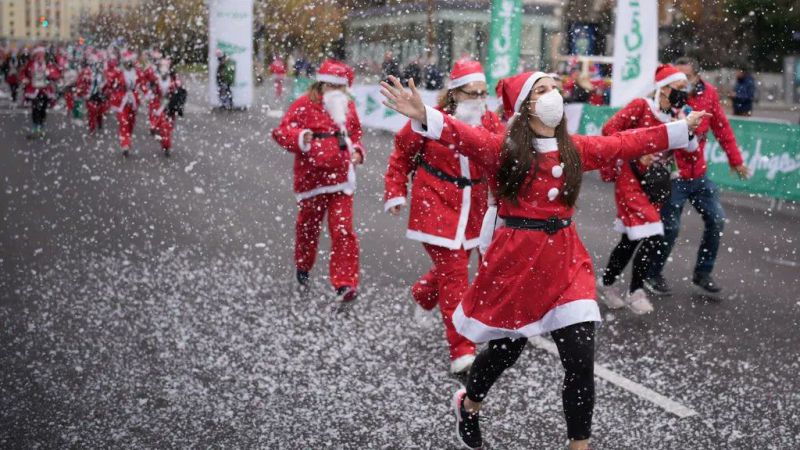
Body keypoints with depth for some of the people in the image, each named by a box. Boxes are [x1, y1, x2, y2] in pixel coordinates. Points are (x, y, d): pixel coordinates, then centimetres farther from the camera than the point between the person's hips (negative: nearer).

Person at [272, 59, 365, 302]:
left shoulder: (348, 106, 8)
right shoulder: (305, 105, -7)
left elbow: (355, 133, 23)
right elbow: (281, 132, -11)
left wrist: (357, 151, 3)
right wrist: (300, 138, -31)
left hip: (340, 178, 2)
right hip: (311, 178, -2)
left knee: (343, 230, -9)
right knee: (308, 225, 16)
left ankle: (345, 283, -9)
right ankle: (303, 267, 43)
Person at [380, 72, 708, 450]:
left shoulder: (576, 148, 8)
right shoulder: (503, 147, -8)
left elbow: (627, 144, 16)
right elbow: (464, 136, -24)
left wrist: (680, 129, 20)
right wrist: (424, 117, -42)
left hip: (565, 259, 4)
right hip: (516, 259, -4)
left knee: (581, 359, -3)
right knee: (505, 350, 14)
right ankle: (468, 406, 46)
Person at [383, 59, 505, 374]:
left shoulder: (491, 122, 0)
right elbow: (401, 154, 2)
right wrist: (395, 193, 1)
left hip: (471, 210, 5)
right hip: (436, 207, -5)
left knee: (454, 266, 19)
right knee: (454, 273, -10)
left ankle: (423, 293, 54)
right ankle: (461, 352, -8)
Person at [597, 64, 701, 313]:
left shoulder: (678, 115, 7)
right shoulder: (641, 106, -11)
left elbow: (691, 148, 4)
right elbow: (610, 129, -14)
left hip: (654, 183, 7)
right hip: (631, 178, -7)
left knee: (632, 239, 14)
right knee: (653, 237, -14)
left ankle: (607, 283, 32)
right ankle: (635, 292, 0)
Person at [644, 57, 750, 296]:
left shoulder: (708, 93, -1)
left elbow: (721, 127, 9)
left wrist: (735, 160, 14)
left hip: (698, 173, 6)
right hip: (673, 175, -6)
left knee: (716, 220, 11)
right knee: (670, 227, -3)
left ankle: (703, 273, 28)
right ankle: (653, 275, 19)